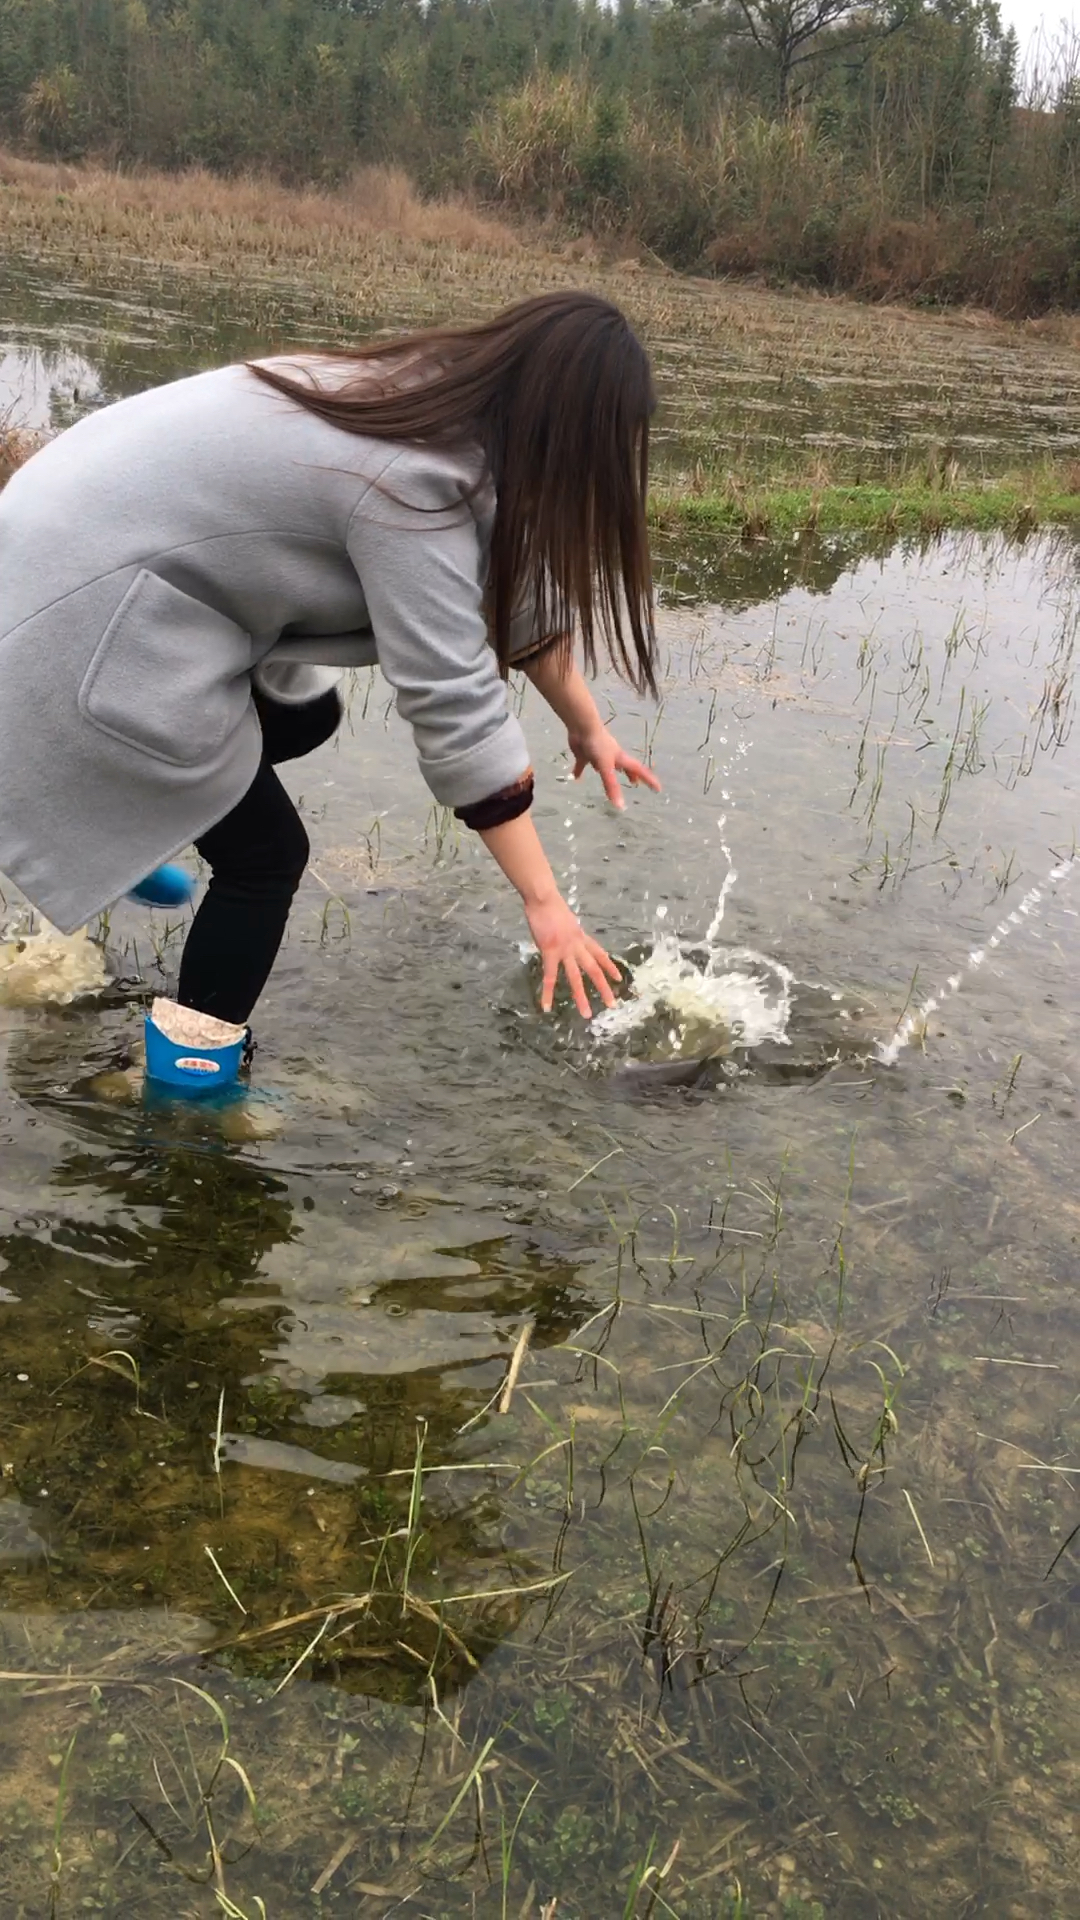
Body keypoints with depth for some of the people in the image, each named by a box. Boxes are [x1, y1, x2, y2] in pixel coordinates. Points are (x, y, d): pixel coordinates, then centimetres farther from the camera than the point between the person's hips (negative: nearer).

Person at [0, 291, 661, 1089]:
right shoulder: (416, 483, -27)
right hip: (83, 607, -10)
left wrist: (586, 726, 19)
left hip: (112, 537, 10)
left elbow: (515, 581, 14)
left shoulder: (456, 407, 2)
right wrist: (544, 901, -21)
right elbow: (456, 707, -27)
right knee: (267, 853, -2)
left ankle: (122, 836, 40)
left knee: (305, 719, 24)